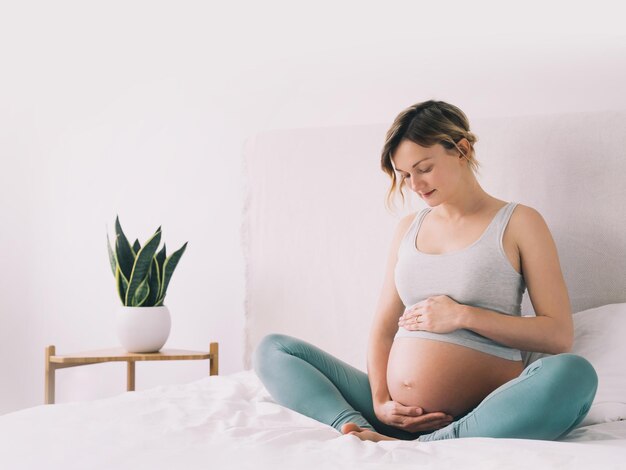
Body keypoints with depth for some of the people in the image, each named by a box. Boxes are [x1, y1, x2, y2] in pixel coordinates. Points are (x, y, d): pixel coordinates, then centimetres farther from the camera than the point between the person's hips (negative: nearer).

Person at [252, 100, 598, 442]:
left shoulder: (519, 223, 4)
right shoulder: (409, 228, 18)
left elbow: (559, 335, -2)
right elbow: (383, 328, 14)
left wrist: (463, 315, -10)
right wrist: (379, 401, -4)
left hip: (478, 419, -4)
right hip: (397, 416, 5)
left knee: (574, 374, -34)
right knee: (271, 349, -3)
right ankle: (360, 431, -27)